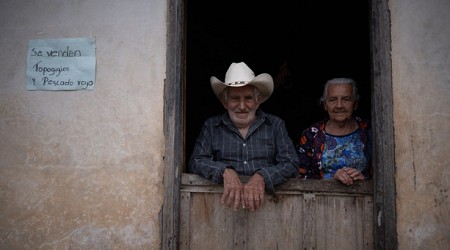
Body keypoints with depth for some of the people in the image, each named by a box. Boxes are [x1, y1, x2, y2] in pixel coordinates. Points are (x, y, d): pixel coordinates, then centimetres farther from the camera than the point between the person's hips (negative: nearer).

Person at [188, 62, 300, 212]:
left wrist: (261, 177, -18)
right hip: (225, 204, 0)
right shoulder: (211, 126, 12)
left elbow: (291, 164, 1)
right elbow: (196, 162, 2)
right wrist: (225, 172, -18)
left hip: (264, 201, 0)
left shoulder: (275, 125, 10)